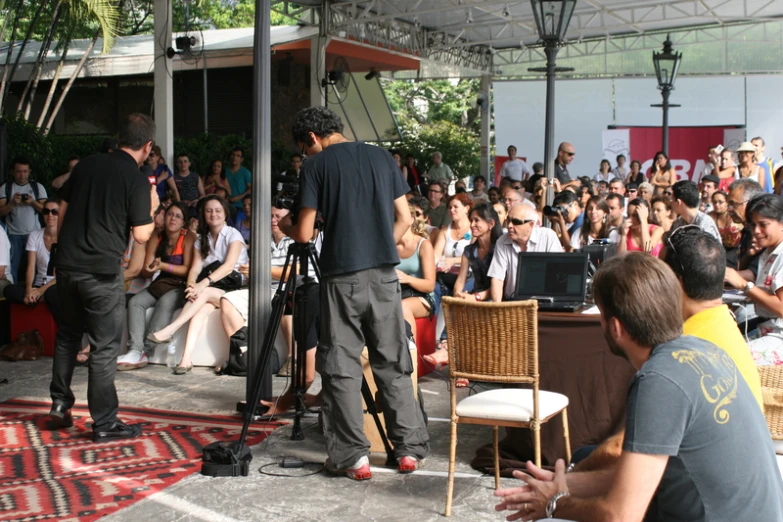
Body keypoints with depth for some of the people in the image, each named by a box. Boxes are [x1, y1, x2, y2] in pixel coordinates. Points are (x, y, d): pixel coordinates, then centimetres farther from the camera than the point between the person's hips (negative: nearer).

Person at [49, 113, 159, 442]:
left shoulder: (86, 165, 8)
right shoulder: (137, 181, -9)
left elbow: (62, 210, 13)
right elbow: (141, 235, -10)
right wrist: (152, 208, 7)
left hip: (67, 265, 6)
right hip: (102, 272, -6)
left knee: (68, 335, 22)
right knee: (105, 347, 2)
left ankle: (59, 405, 28)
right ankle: (104, 423, 6)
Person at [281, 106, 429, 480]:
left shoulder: (316, 164, -2)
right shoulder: (381, 157, 11)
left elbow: (305, 233, -4)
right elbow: (404, 219, 10)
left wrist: (285, 228, 17)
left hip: (342, 276, -4)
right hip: (384, 273, 4)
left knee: (341, 367, 3)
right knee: (393, 363, 11)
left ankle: (352, 457, 4)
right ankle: (410, 449, 14)